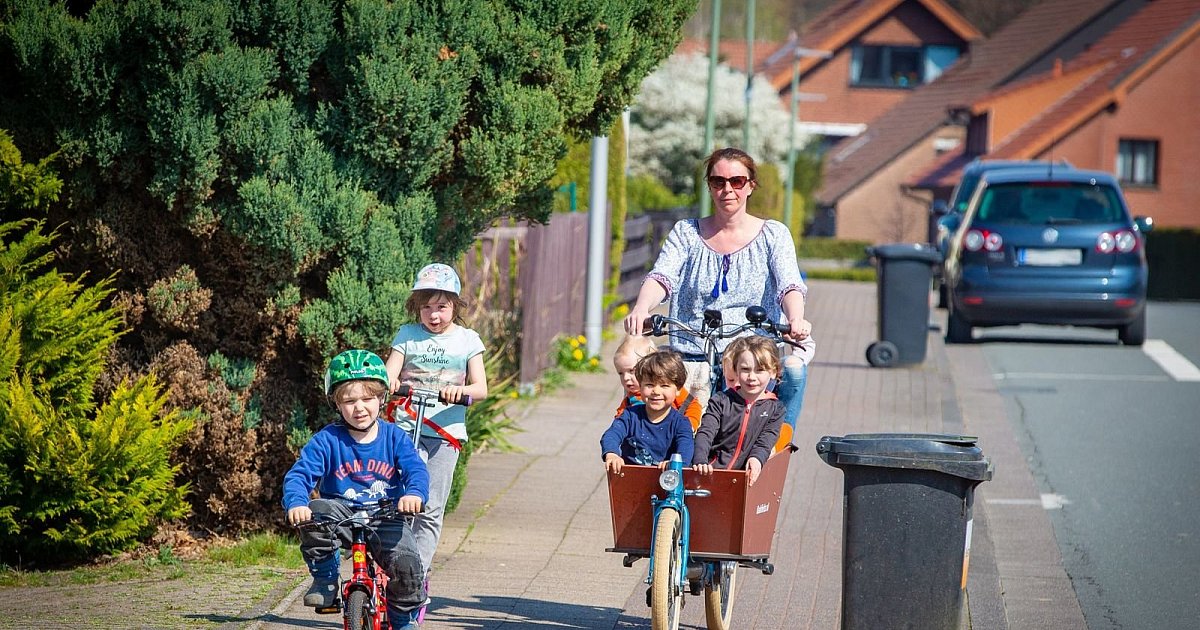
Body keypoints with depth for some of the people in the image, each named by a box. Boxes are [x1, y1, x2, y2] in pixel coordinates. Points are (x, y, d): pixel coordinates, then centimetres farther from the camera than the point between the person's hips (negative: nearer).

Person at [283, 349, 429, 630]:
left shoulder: (394, 436, 0)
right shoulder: (327, 440, -4)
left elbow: (417, 469, -12)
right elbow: (299, 475, -11)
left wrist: (415, 493, -37)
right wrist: (296, 503, -35)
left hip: (386, 518, 0)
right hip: (343, 515, 0)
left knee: (407, 565, -24)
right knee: (316, 512, -33)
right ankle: (325, 580, -11)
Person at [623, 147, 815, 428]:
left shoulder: (773, 235, 8)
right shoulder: (686, 233, 11)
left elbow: (790, 284, -8)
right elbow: (661, 277, -6)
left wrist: (796, 319, -32)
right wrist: (641, 308, -30)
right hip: (694, 359, 0)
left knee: (793, 369, -33)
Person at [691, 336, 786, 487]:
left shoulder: (775, 409, 11)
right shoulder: (721, 401, 8)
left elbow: (765, 441, 0)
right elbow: (705, 433, -3)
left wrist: (756, 458, -25)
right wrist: (700, 462, -23)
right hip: (710, 471, -1)